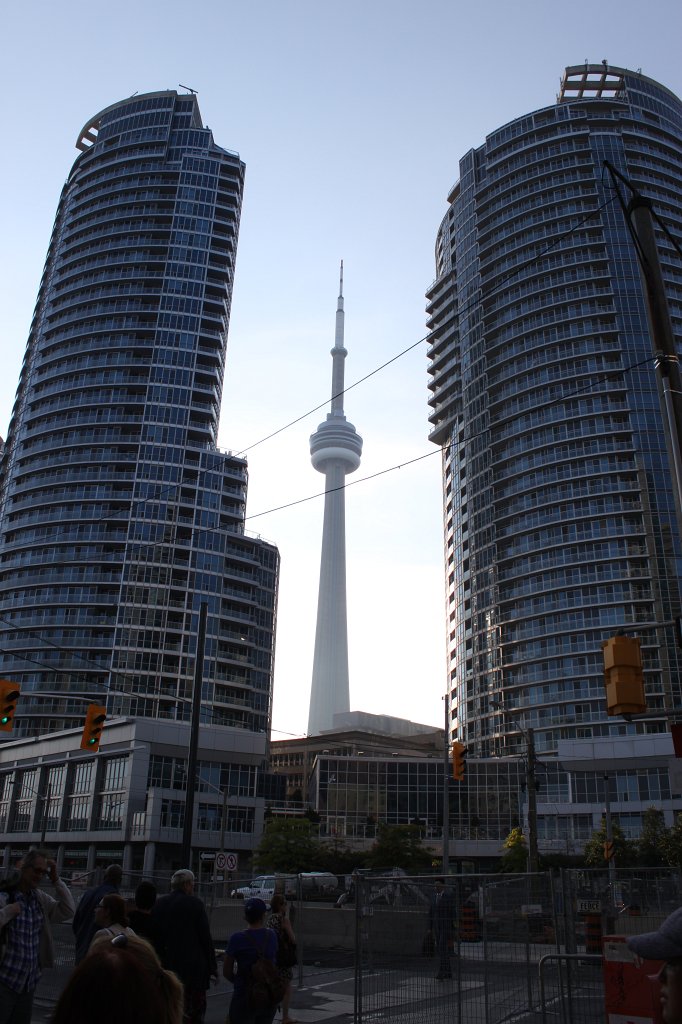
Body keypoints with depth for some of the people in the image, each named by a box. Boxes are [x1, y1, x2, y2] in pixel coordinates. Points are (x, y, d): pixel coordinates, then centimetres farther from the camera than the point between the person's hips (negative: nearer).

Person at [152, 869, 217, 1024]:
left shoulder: (159, 904, 5)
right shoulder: (195, 903, -9)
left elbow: (155, 935, 7)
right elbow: (206, 937, -9)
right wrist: (212, 968, -4)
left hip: (168, 965, 5)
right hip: (193, 967, -5)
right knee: (194, 1011, 3)